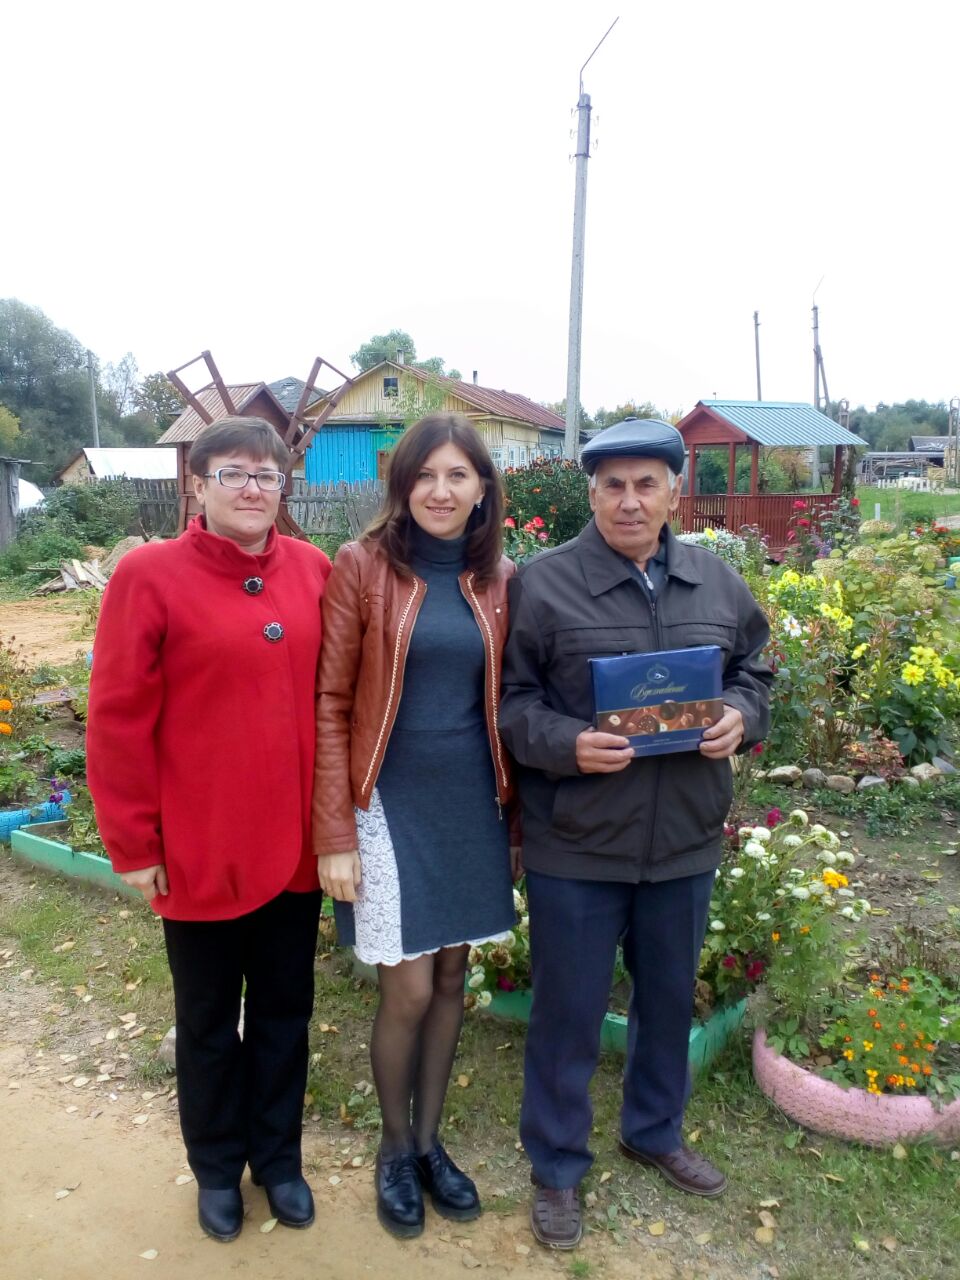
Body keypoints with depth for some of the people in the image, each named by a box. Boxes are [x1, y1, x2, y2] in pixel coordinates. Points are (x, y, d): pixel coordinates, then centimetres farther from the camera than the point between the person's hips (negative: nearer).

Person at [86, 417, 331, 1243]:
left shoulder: (314, 571, 1)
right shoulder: (149, 575, -10)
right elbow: (118, 721, -9)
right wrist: (132, 842, -8)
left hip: (296, 844, 3)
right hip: (200, 852, -3)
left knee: (285, 1009, 19)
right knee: (209, 1020, 18)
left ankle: (278, 1156, 41)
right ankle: (217, 1168, 41)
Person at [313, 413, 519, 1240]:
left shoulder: (499, 579, 3)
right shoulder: (363, 566, -8)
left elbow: (506, 703, 10)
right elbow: (330, 705, -8)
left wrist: (514, 807, 8)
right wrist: (335, 835, -11)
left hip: (473, 801, 4)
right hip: (391, 803, -4)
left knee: (452, 978, 14)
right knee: (408, 989, 1)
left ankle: (430, 1140, 36)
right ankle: (395, 1148, 30)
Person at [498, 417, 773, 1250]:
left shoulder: (718, 583, 4)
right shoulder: (543, 584, -9)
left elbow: (752, 671, 14)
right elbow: (511, 700, -7)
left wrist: (741, 716, -7)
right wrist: (567, 744, -24)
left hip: (686, 840, 5)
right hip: (576, 846, -4)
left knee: (672, 999, 23)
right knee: (569, 1013, 10)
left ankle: (656, 1132, 49)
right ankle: (557, 1168, 33)